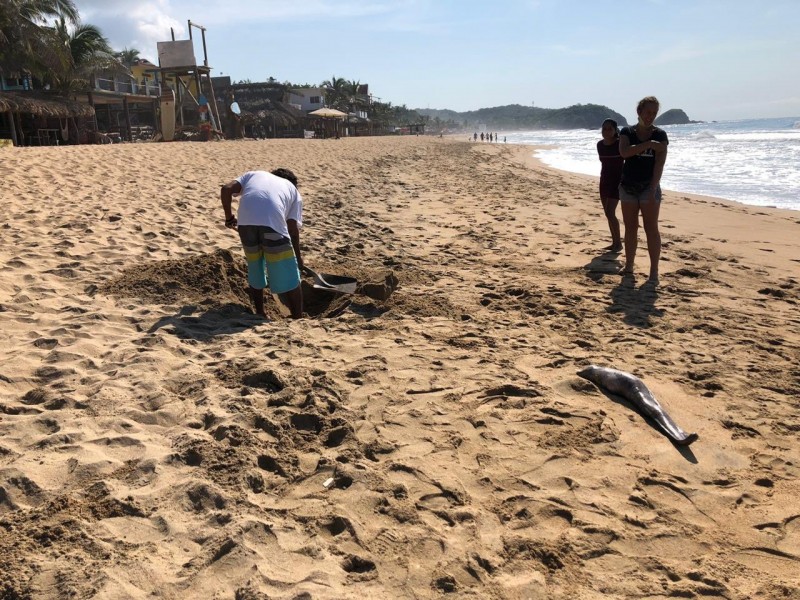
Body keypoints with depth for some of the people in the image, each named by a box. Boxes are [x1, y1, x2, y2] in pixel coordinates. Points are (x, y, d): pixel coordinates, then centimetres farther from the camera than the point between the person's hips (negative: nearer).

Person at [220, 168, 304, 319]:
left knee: (255, 269, 23)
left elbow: (226, 189, 16)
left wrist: (229, 217, 28)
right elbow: (293, 228, 16)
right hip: (272, 221, -3)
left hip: (246, 221, 3)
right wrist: (297, 256, 27)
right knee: (288, 277, 9)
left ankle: (260, 314, 34)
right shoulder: (293, 190, 30)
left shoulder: (253, 174, 35)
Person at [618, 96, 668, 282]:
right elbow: (624, 152, -16)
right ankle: (629, 265, 19)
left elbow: (659, 164, -10)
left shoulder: (660, 135, -1)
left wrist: (653, 190, -19)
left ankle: (654, 270, 0)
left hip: (649, 186, -2)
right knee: (630, 227, 9)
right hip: (628, 186, 2)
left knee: (651, 228, -4)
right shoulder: (627, 132, 3)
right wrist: (649, 144, -20)